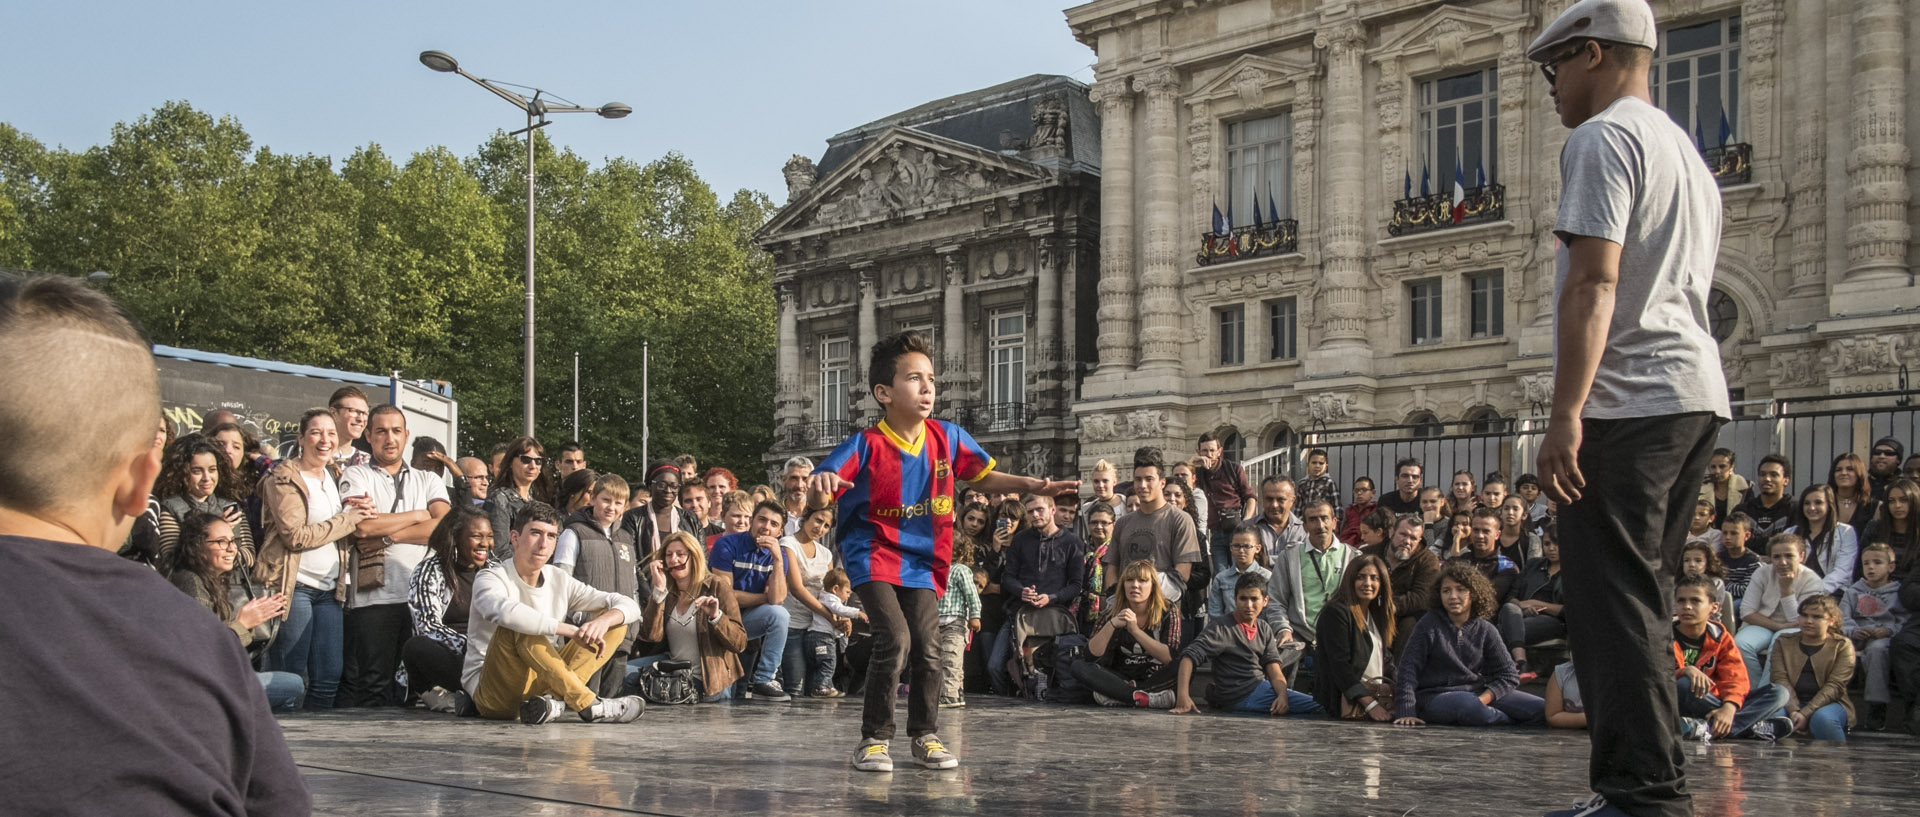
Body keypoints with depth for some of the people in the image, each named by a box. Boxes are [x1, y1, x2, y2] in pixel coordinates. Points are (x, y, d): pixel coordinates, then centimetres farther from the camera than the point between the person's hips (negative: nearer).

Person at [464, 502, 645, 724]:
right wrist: (573, 631, -34)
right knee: (517, 627, -33)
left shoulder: (560, 581, 6)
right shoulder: (491, 579, -10)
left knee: (615, 622, -2)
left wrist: (603, 621, -23)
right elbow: (505, 612, -36)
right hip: (493, 695, -6)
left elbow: (629, 606, 2)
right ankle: (588, 705, -32)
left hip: (540, 684, 6)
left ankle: (558, 700, -27)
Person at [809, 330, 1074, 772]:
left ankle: (925, 735, 20)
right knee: (894, 639, -20)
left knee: (928, 648, -1)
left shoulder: (947, 437, -1)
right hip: (873, 553, -4)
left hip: (923, 560, 4)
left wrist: (1029, 485, 0)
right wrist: (821, 485, -43)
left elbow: (982, 476, 14)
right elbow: (819, 498, -18)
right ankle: (874, 737, -3)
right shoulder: (865, 446, -15)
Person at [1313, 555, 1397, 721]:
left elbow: (1387, 661, 16)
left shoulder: (1378, 614, 22)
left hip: (1381, 693, 8)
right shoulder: (1335, 612, -4)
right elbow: (1339, 664, -12)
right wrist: (1370, 704, -18)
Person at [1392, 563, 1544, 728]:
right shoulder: (1429, 626, -4)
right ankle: (1510, 720, -10)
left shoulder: (1485, 630, 5)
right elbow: (1408, 668, -8)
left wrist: (1484, 699, -16)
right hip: (1435, 695, -3)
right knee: (1467, 706, -38)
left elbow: (1508, 675, 3)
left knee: (1542, 709, -12)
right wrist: (1406, 712, -18)